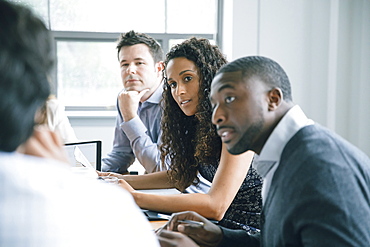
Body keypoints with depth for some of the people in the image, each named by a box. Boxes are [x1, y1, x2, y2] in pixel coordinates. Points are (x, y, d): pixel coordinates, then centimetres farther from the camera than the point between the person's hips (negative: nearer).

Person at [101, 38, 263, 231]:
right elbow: (180, 176, 19)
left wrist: (135, 198, -29)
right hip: (223, 225, 7)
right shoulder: (196, 124, 7)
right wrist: (123, 180, 6)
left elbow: (216, 206, -26)